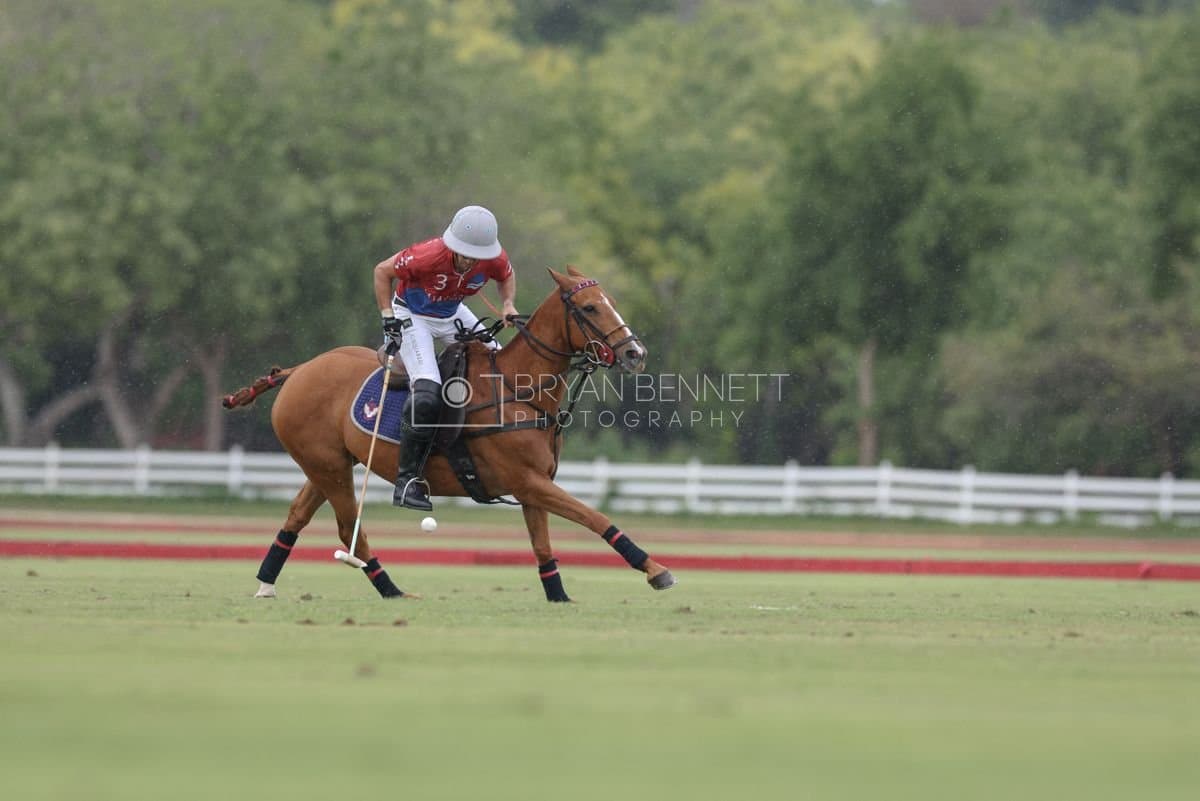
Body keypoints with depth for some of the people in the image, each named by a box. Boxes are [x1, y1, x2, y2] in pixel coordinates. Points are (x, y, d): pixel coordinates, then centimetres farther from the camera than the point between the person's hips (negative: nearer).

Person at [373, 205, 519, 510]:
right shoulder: (428, 255, -34)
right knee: (427, 393, -24)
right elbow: (382, 271, -18)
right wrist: (389, 318, -19)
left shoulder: (495, 259, -19)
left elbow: (506, 277, 7)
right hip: (413, 316, -6)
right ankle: (407, 480, -19)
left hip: (452, 314, 6)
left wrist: (508, 305, -11)